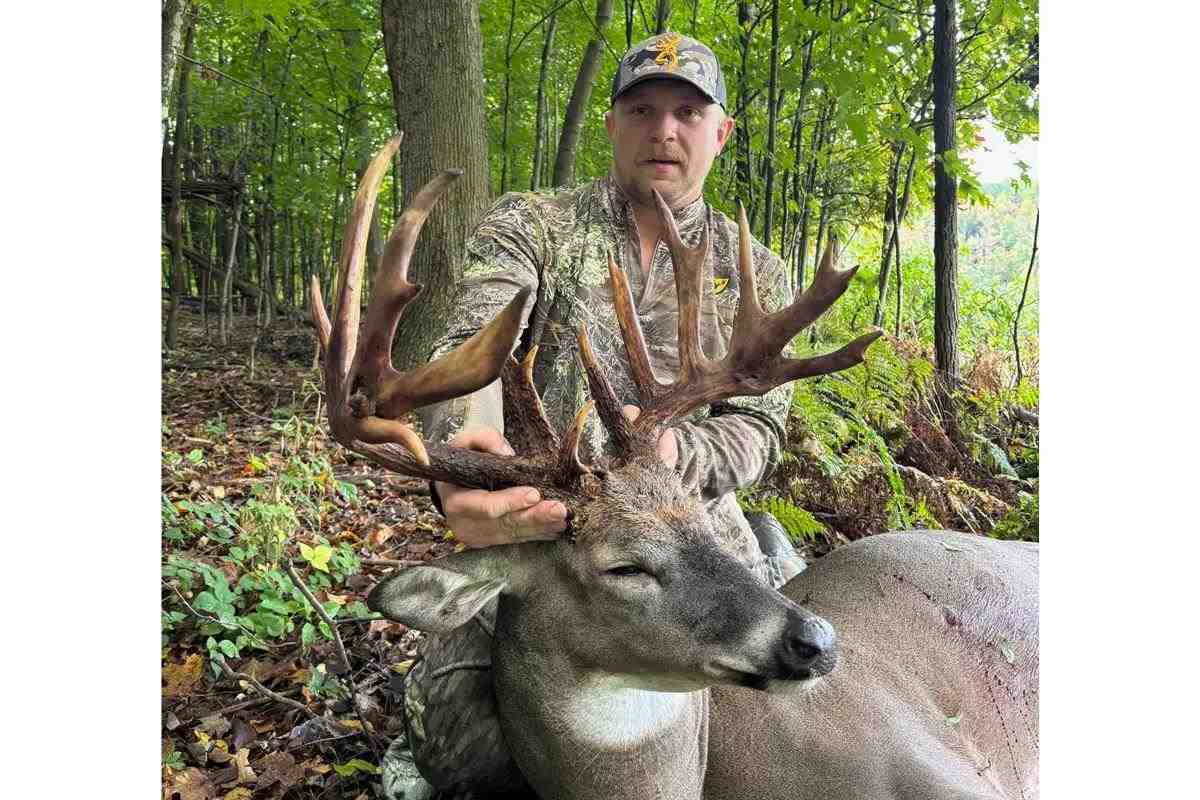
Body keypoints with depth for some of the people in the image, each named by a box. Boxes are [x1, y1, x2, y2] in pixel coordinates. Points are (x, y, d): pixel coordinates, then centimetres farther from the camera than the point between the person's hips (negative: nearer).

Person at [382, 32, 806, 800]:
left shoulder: (757, 275, 6)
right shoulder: (528, 226, 0)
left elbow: (758, 429, 0)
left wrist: (674, 450, -24)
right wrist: (461, 448, -42)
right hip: (534, 522, -1)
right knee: (452, 730, -18)